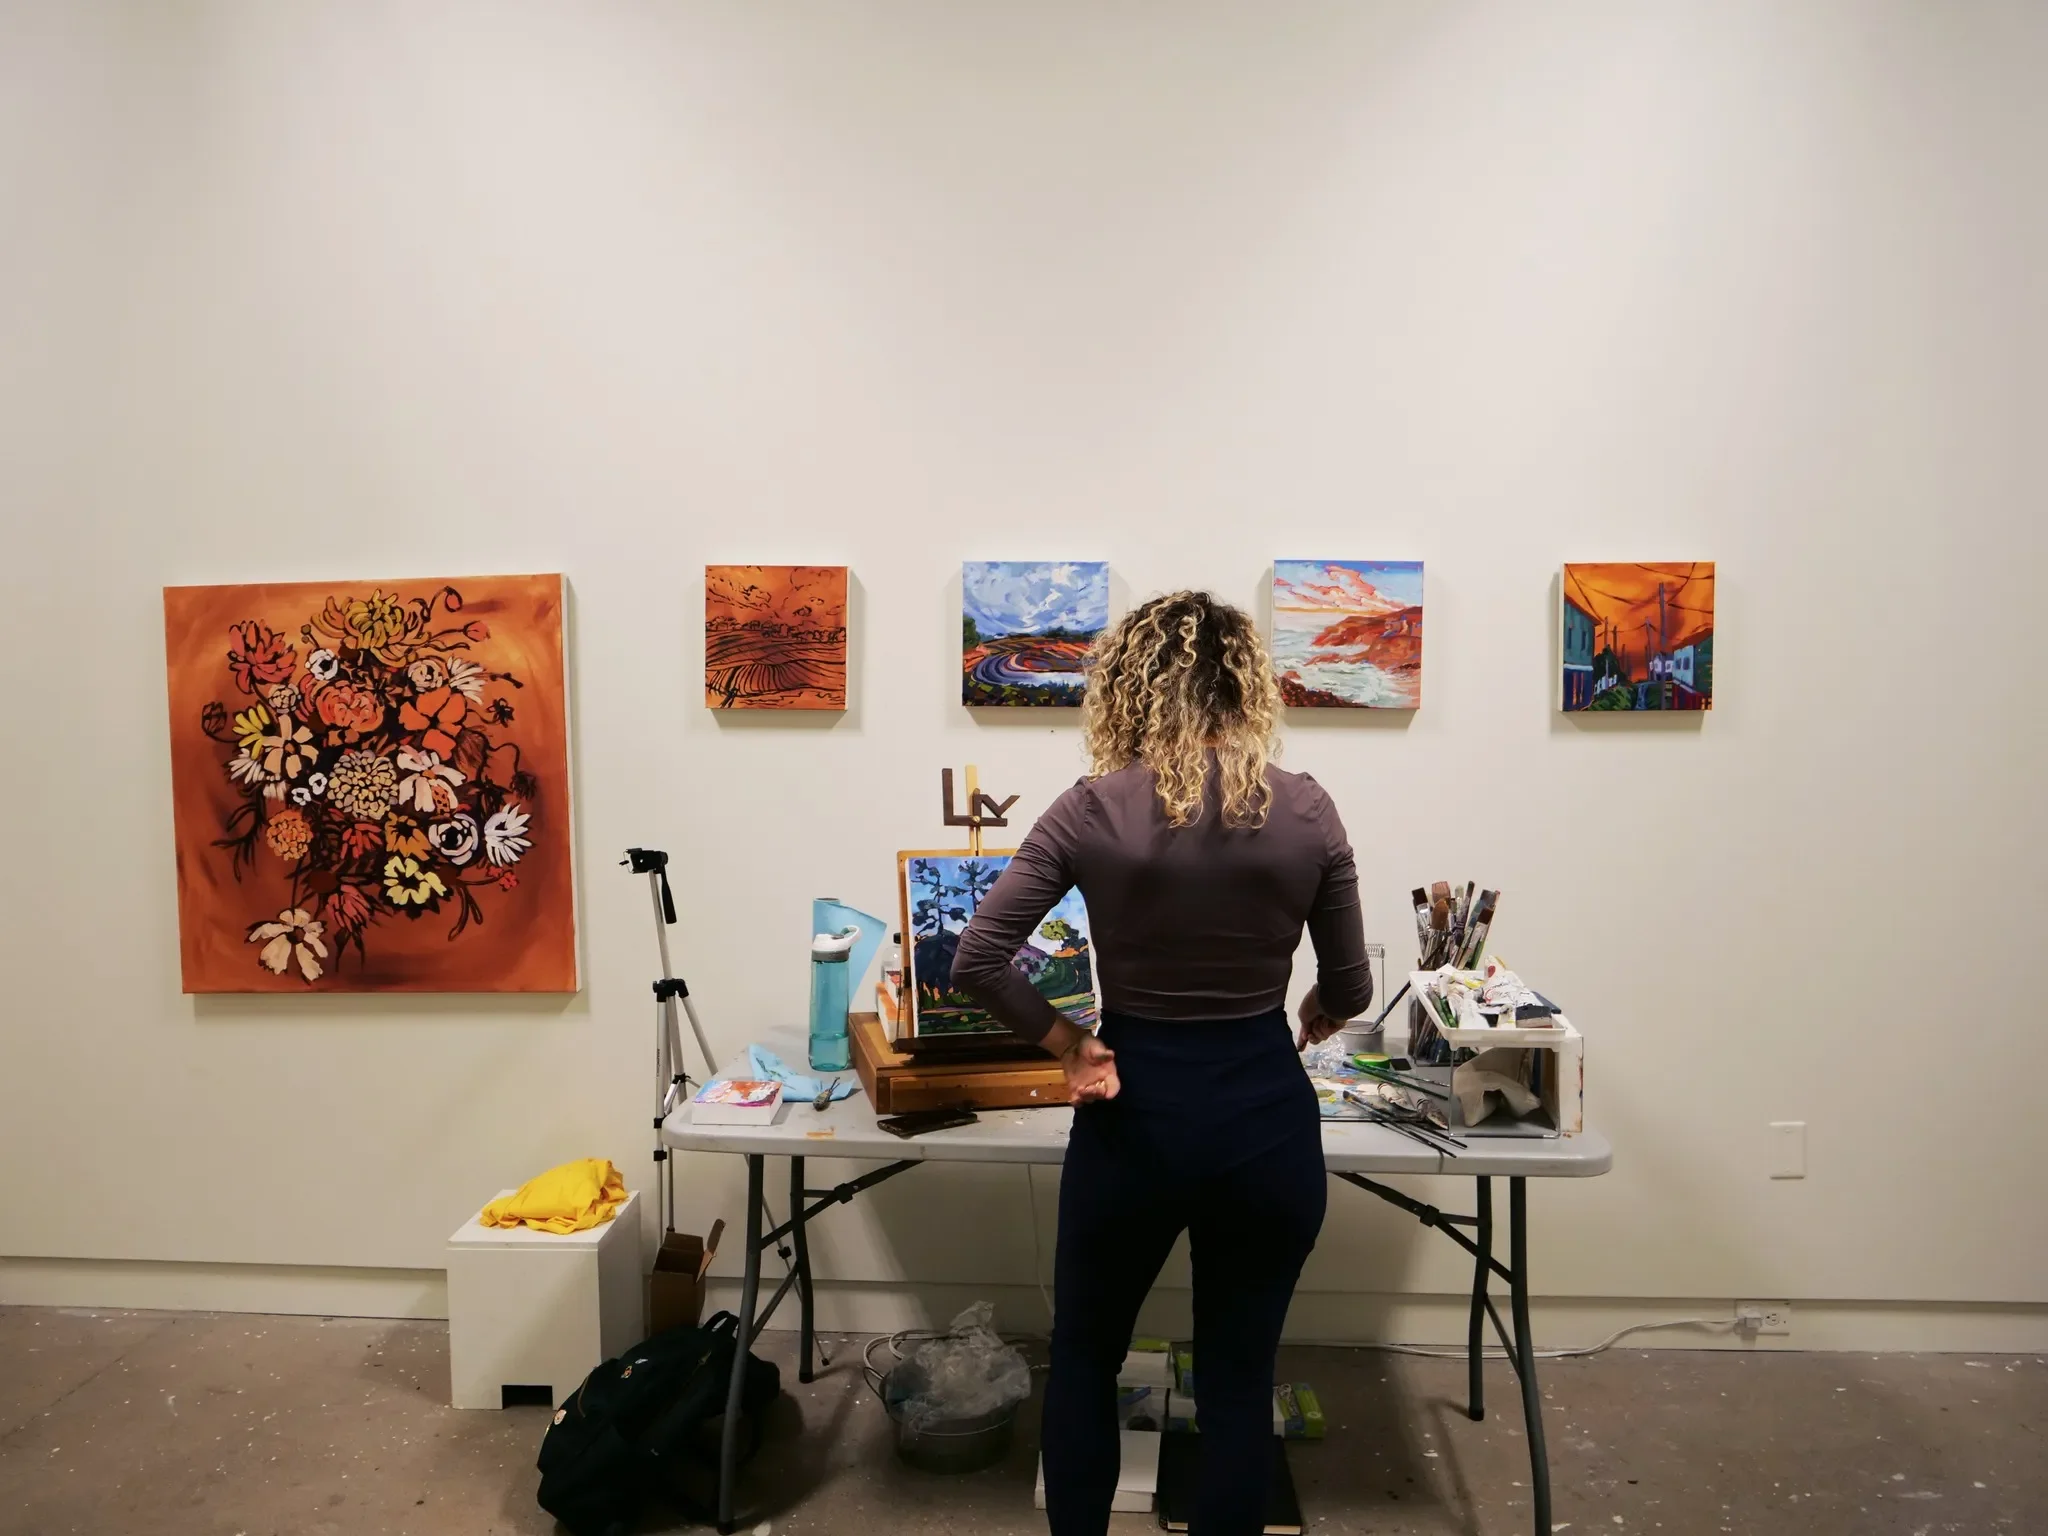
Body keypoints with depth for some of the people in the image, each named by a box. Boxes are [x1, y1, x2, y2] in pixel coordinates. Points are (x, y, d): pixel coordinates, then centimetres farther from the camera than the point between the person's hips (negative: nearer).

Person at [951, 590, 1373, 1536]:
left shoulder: (1091, 812, -10)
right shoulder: (1305, 810, -7)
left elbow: (976, 962, -14)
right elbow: (1350, 990, 2)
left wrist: (1067, 1043, -3)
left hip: (1134, 1117, -1)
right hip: (1267, 1119, 1)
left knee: (1084, 1355, 23)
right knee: (1239, 1377, 19)